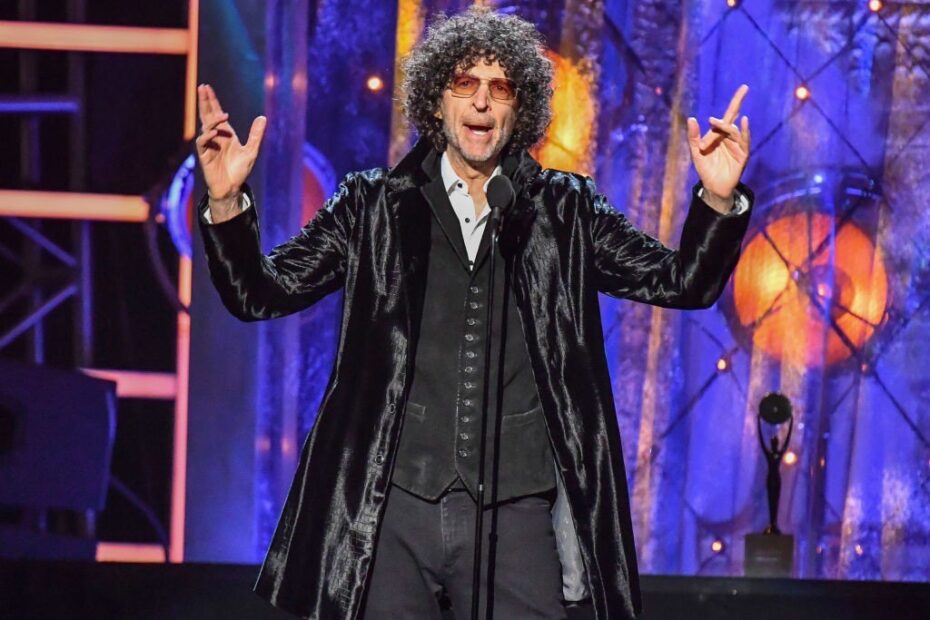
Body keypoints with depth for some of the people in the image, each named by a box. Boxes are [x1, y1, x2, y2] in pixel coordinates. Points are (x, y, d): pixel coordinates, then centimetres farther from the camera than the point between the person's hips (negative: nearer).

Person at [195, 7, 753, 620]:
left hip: (517, 514, 0)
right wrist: (227, 201, -12)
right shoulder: (375, 204, 7)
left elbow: (684, 282, 7)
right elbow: (260, 293, 5)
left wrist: (718, 200, -11)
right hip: (392, 507, 0)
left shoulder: (566, 210, 9)